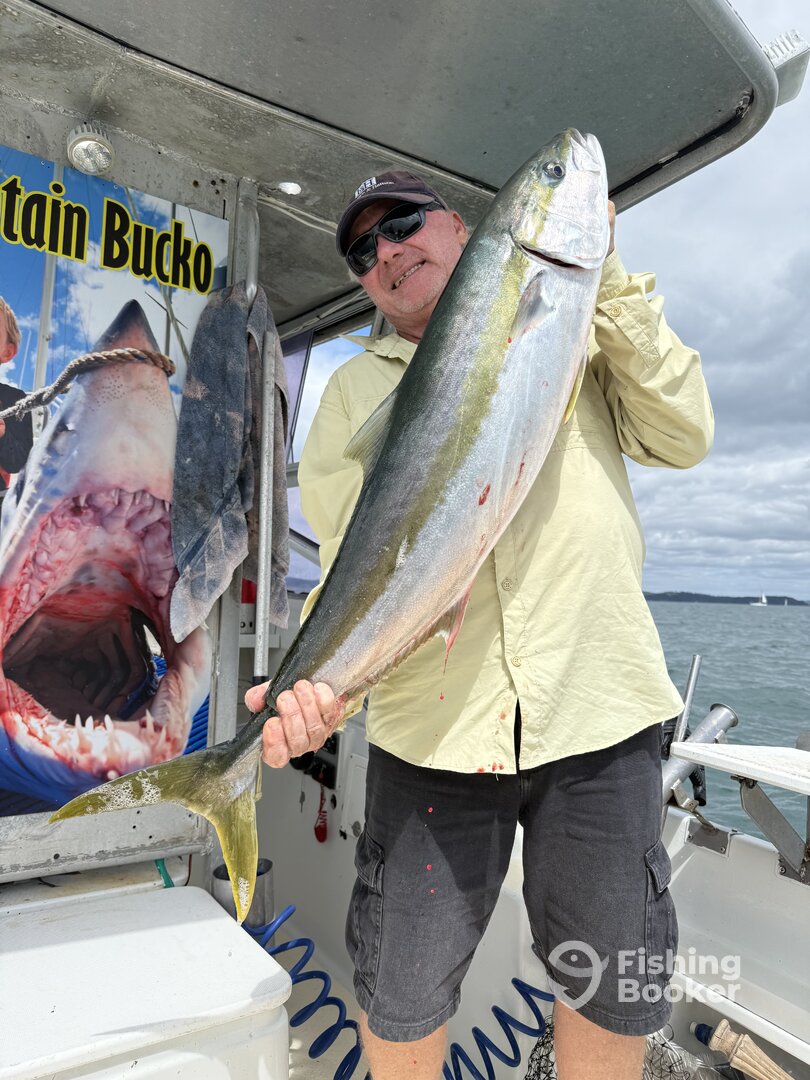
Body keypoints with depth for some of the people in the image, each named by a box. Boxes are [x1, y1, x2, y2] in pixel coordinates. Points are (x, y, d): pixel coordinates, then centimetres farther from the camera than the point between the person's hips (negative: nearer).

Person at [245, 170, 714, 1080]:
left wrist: (603, 279, -3)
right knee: (400, 1000, 13)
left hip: (599, 708, 1)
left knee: (614, 987, 15)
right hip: (432, 724, 1)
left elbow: (681, 439, 1)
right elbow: (346, 557, 2)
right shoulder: (354, 389, 12)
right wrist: (315, 672, -16)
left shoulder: (575, 334, 13)